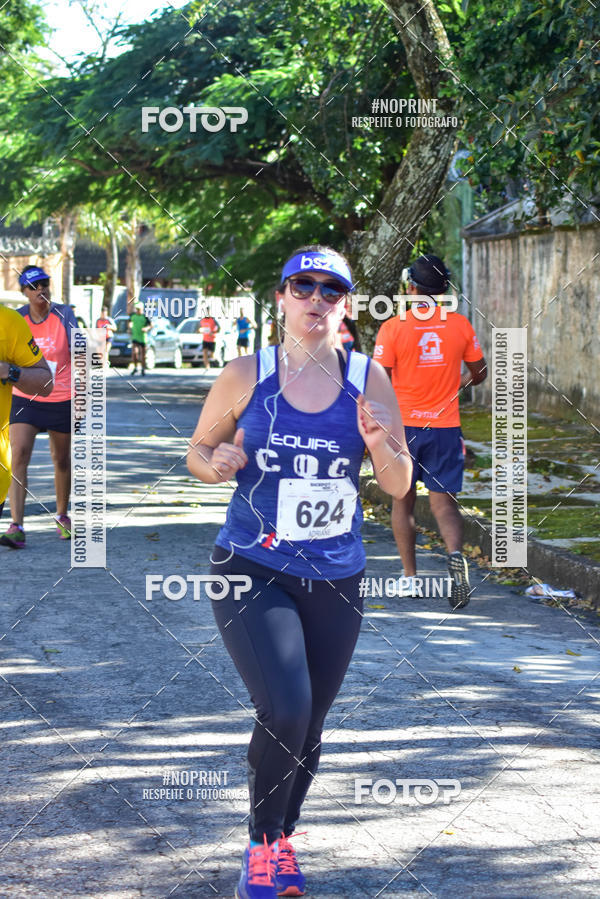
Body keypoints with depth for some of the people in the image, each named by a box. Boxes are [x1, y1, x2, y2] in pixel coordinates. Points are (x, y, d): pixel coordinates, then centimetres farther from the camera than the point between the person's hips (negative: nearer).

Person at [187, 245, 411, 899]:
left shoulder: (369, 379, 0)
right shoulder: (245, 376, -4)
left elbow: (399, 487, 4)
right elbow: (198, 450, 9)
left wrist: (381, 446, -18)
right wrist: (215, 464, -14)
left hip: (335, 579, 3)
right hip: (252, 570, -3)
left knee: (309, 724, 12)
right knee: (285, 711, -20)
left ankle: (280, 843, 37)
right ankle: (262, 846, 4)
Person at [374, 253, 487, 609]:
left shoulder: (393, 327, -8)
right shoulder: (460, 324, 0)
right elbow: (480, 372, 11)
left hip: (403, 424, -1)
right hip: (446, 426, 1)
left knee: (403, 502, 12)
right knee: (444, 502, 2)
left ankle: (411, 577, 13)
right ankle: (456, 555, -25)